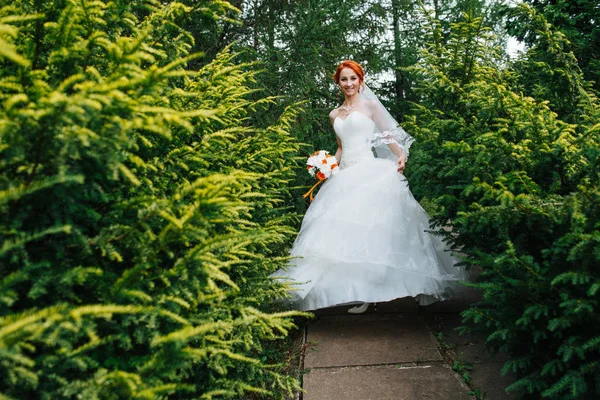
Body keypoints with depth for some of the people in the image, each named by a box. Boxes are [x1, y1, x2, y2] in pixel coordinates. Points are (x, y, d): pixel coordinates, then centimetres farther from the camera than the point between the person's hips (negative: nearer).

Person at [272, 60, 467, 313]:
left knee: (369, 225, -15)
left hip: (369, 171, -5)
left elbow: (388, 135, 5)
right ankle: (362, 293, 0)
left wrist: (401, 155, -12)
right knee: (346, 226, -4)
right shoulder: (335, 115, 19)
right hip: (345, 175, 5)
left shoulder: (370, 105, 6)